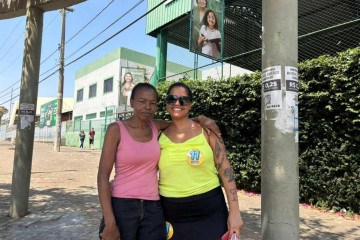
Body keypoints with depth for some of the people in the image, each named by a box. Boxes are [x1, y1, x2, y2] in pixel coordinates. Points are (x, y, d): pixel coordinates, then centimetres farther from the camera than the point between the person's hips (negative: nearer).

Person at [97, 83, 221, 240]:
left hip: (153, 209, 4)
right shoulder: (117, 129, -9)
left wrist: (201, 119, -1)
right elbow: (103, 176, -10)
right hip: (121, 206, -3)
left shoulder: (157, 127, 2)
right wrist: (109, 222, -15)